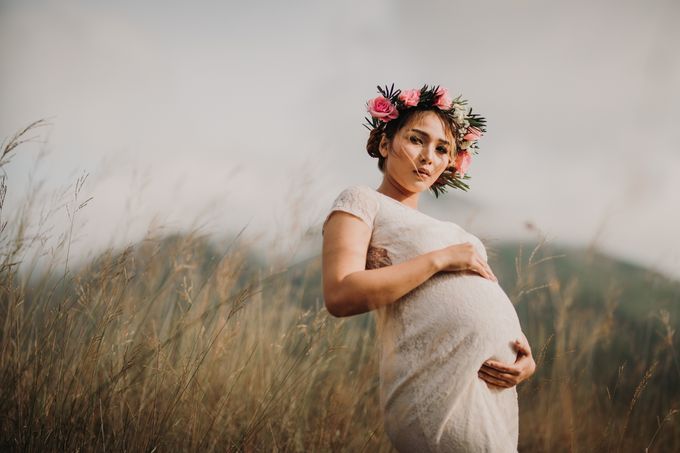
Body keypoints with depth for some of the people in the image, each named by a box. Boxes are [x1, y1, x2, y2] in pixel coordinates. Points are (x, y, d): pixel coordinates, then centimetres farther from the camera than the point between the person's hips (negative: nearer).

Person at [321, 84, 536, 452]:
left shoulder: (447, 229, 28)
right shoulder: (362, 201, 6)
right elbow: (341, 295, -11)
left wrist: (526, 358, 0)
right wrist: (440, 259, -9)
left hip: (495, 388, 8)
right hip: (445, 388, -8)